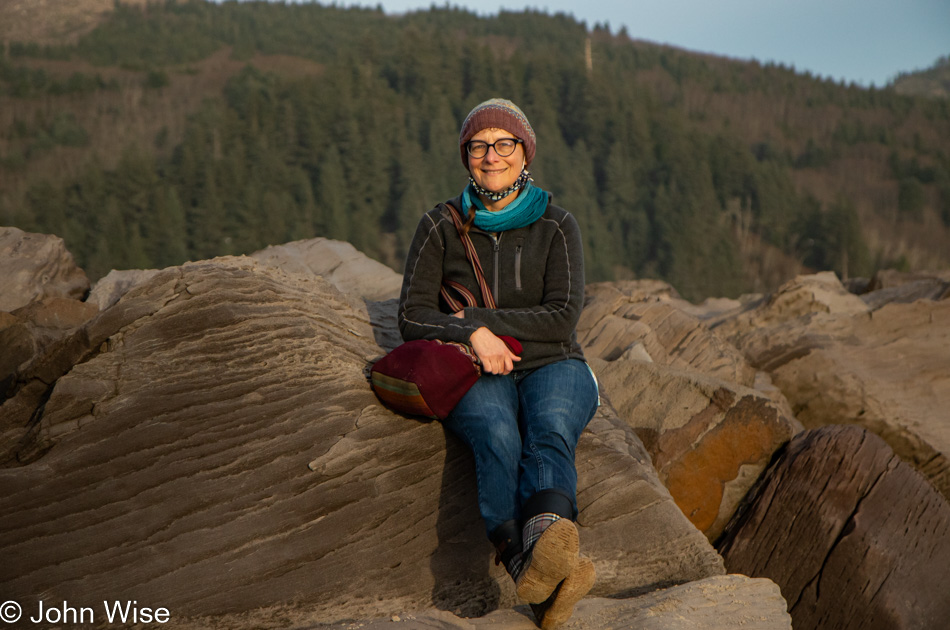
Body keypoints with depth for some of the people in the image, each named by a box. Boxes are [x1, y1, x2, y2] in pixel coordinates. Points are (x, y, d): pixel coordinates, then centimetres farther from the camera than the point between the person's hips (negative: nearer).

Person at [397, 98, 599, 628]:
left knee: (551, 431, -35)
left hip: (554, 368, 1)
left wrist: (473, 318, -8)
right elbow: (413, 317, 3)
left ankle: (547, 541, -66)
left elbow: (562, 317, -3)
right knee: (497, 435, -35)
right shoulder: (441, 226, 9)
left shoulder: (556, 226, 7)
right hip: (478, 376, 0)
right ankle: (540, 575, -59)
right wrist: (474, 335, -16)